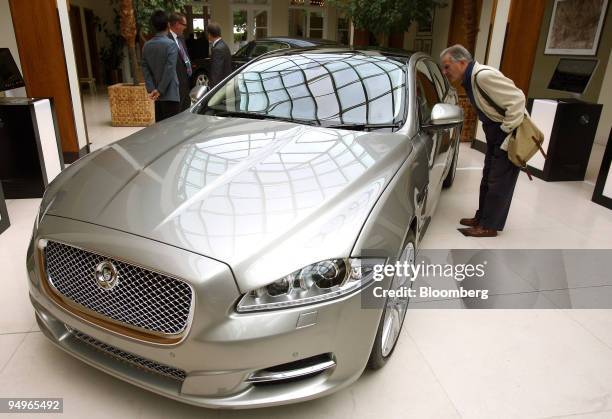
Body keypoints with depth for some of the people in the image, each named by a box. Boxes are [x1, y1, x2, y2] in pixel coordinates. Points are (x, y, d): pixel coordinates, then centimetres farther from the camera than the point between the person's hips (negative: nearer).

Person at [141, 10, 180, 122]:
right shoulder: (171, 44, -11)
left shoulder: (146, 45, 8)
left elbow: (145, 69, 4)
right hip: (170, 94, -7)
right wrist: (160, 90, -12)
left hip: (157, 95, 7)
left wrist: (151, 89, -2)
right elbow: (169, 70, -17)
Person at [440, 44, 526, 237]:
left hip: (508, 132, -10)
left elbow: (517, 99, -27)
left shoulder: (483, 76, -25)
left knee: (499, 181, -2)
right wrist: (494, 132, 10)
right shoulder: (469, 79, 5)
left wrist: (507, 132, -23)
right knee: (488, 177, 16)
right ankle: (482, 217, 29)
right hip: (495, 131, 10)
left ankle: (489, 226, 7)